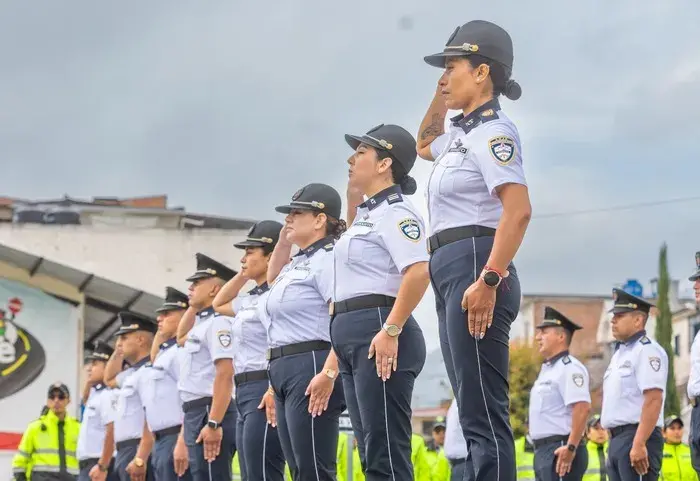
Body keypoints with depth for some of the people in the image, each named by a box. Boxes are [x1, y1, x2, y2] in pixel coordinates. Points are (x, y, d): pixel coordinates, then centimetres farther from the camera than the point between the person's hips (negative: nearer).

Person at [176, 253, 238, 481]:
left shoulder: (218, 322, -10)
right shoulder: (202, 323, 19)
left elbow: (225, 375, -20)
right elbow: (181, 338, 43)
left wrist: (214, 424, -26)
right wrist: (193, 307, 26)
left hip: (210, 413, -10)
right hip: (196, 413, 10)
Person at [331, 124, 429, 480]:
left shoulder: (395, 211, -8)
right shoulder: (366, 214, 21)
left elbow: (419, 272, -22)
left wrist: (391, 330, -26)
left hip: (379, 334, -10)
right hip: (352, 338, 10)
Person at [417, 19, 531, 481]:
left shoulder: (492, 131, -8)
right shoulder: (462, 133, 21)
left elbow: (518, 210, -21)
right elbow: (424, 144, 45)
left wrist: (489, 280, -29)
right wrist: (441, 95, 28)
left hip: (474, 265, -10)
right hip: (451, 271, 10)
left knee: (484, 415, -16)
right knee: (477, 414, 9)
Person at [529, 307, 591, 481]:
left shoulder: (568, 368, -11)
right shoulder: (548, 369, 20)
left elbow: (582, 408, -23)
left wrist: (570, 447, -26)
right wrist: (541, 452, 19)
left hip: (561, 451, -11)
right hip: (543, 450, 11)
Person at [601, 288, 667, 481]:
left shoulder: (647, 350, -9)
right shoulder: (620, 353, 21)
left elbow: (654, 400, -19)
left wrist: (639, 444, -25)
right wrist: (614, 444, 18)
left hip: (637, 438, -10)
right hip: (617, 440, 10)